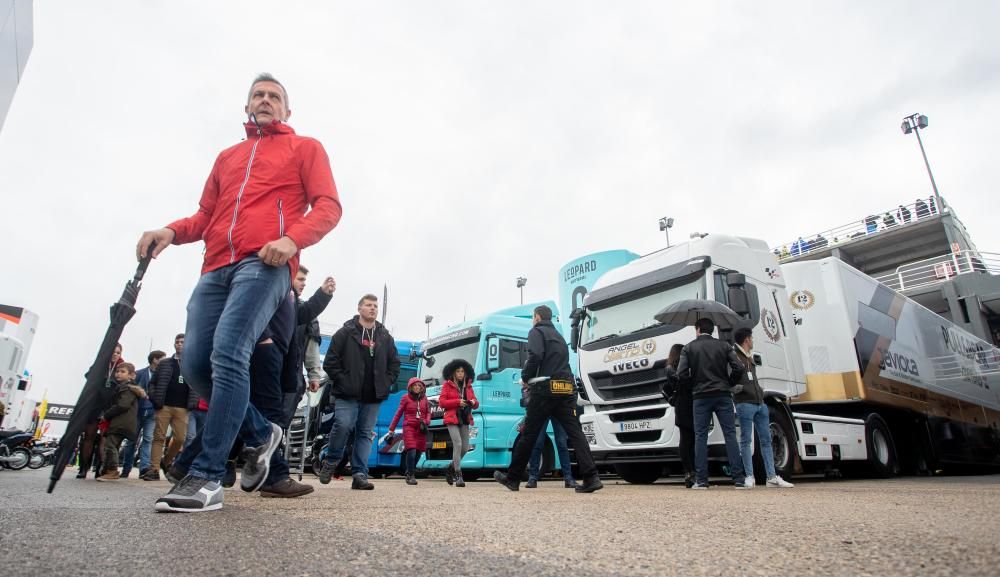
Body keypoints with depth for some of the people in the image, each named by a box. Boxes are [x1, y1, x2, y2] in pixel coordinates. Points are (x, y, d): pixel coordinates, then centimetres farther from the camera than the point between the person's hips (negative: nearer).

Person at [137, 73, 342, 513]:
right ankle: (260, 434, 17)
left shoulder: (305, 148, 16)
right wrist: (172, 231, 4)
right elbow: (206, 215, 26)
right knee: (195, 365, -3)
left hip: (265, 263, -6)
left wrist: (292, 237, -16)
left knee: (228, 355, -22)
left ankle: (207, 476, -18)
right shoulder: (227, 157, 32)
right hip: (216, 267, 6)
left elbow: (328, 206, 2)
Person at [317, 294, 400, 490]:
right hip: (348, 394, -3)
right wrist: (343, 381, -8)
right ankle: (330, 461, 12)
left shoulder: (385, 337, 14)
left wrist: (385, 383, 6)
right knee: (343, 426, -14)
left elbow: (394, 364, 19)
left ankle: (360, 474, 7)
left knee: (365, 433, 3)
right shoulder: (345, 332, 3)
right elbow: (330, 361, 0)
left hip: (374, 396, 4)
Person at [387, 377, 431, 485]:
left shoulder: (424, 398, 11)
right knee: (411, 451, -15)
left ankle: (410, 473, 25)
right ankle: (410, 476, -1)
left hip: (421, 428, 4)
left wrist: (426, 422, -3)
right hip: (409, 427, -4)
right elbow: (398, 414, 3)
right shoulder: (405, 398, 1)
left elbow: (428, 412, 18)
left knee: (418, 452, 4)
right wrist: (391, 430, 3)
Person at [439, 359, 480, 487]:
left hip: (465, 420, 5)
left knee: (465, 448, 5)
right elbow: (441, 402, -5)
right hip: (452, 419, -5)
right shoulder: (447, 385, 3)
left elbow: (476, 404, 16)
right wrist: (458, 402, -14)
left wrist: (474, 402, -8)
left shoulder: (468, 386, 16)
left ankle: (450, 469, 27)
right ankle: (458, 475, -12)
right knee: (457, 444, -17)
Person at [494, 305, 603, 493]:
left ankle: (512, 478, 14)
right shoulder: (559, 336, 27)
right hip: (567, 388, 6)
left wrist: (525, 378, -1)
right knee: (575, 432, -2)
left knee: (529, 434, 2)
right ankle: (591, 477, -13)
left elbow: (535, 356, -15)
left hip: (545, 388, -6)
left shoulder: (536, 332, 3)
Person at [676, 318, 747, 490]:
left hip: (701, 397, -1)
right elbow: (739, 368, -2)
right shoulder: (724, 346, 7)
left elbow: (682, 373, -7)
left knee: (700, 437, 2)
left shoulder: (688, 348, 2)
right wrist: (729, 384, 13)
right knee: (730, 435, 3)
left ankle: (701, 480, 2)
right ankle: (739, 479, 2)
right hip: (723, 396, 1)